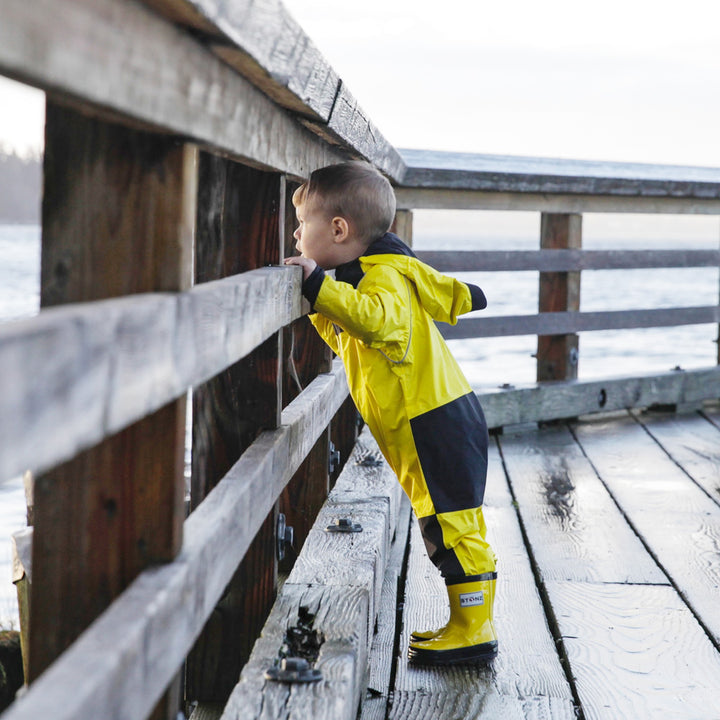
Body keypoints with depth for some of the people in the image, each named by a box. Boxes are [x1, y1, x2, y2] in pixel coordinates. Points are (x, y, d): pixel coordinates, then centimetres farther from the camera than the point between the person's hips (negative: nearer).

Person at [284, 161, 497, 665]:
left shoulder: (384, 277, -16)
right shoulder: (376, 274, 16)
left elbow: (379, 319, -37)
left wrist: (319, 284, -36)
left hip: (436, 423, -10)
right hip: (423, 427, 10)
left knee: (452, 527, -5)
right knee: (443, 528, 13)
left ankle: (475, 631, 1)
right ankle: (467, 624, 20)